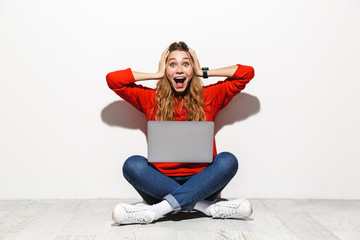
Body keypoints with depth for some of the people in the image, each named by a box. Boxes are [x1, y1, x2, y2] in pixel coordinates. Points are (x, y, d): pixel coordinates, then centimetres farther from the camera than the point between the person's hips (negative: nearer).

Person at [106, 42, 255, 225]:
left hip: (200, 181, 0)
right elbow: (113, 79, 4)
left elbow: (247, 72, 7)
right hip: (161, 183, 0)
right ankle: (207, 206, -27)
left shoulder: (209, 97, 10)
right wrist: (157, 74, 8)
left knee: (227, 160, -28)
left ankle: (156, 210, -32)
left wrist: (203, 72, 9)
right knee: (133, 164, -28)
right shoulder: (151, 99, 10)